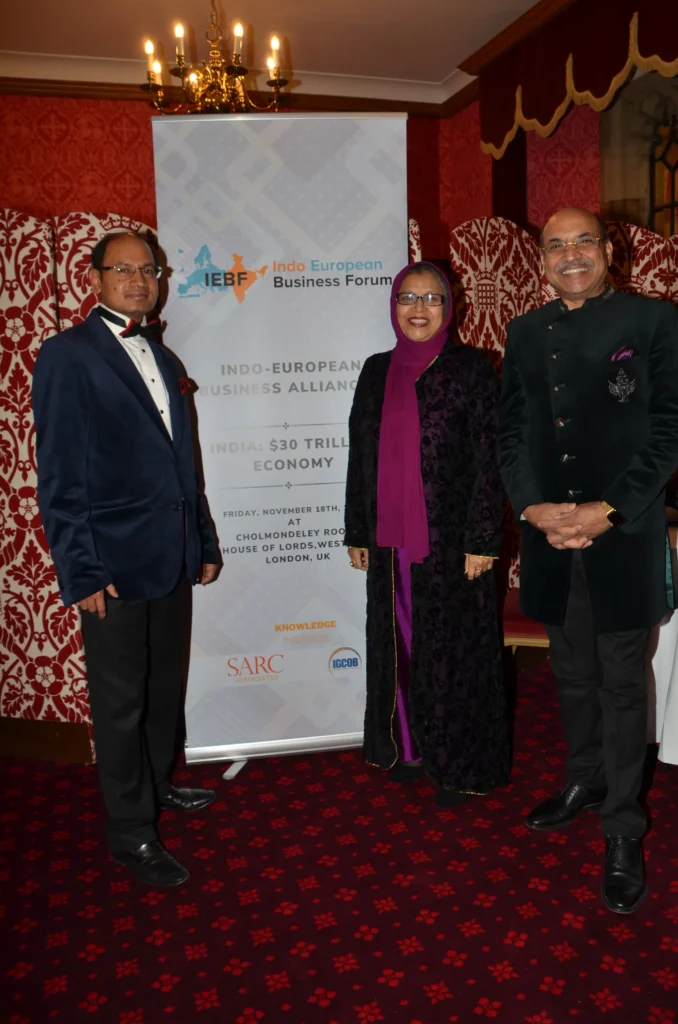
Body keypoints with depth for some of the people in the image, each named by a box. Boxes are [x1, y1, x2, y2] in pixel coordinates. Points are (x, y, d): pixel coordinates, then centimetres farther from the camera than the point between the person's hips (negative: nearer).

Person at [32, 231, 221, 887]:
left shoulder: (161, 358, 14)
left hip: (171, 556, 7)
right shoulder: (68, 356, -7)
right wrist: (82, 569, -15)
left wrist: (203, 542, 16)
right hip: (115, 561, -7)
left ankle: (156, 785, 39)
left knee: (164, 684, 19)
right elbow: (59, 474, -11)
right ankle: (130, 832, 19)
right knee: (120, 699, 4)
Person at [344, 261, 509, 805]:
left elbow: (489, 458, -7)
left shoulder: (472, 368, -4)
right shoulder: (377, 371, 8)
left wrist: (482, 541, -12)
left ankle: (460, 766, 20)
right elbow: (361, 456, 11)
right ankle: (409, 747, 31)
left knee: (453, 650, 5)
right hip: (391, 540, 4)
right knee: (399, 646, 13)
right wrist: (357, 533, 10)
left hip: (450, 539, -4)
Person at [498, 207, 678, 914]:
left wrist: (609, 510, -16)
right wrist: (534, 507, -8)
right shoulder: (525, 332, 10)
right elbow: (510, 430, 8)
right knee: (572, 674, 17)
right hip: (549, 535, 4)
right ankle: (583, 783, 37)